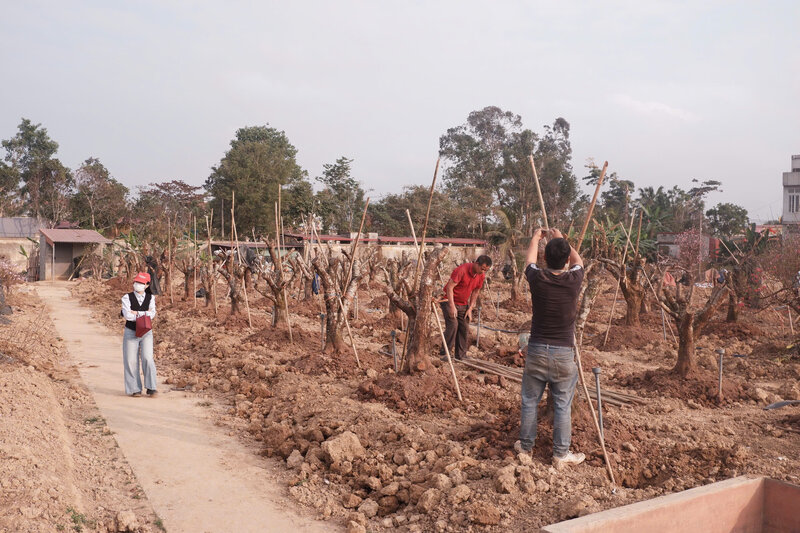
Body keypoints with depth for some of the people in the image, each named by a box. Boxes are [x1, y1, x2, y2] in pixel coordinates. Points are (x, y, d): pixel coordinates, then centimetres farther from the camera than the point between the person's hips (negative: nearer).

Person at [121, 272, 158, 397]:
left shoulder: (150, 298, 2)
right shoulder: (127, 298, -3)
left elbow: (152, 314, -12)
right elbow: (127, 315, -17)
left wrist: (136, 313, -14)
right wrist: (144, 313, -13)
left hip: (146, 333, 0)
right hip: (131, 333, 0)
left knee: (147, 359, -10)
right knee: (131, 361, 3)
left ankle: (151, 388, -2)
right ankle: (134, 389, 12)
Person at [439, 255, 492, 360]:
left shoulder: (481, 276, -3)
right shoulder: (461, 270, -24)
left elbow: (475, 292, 8)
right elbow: (449, 287, -22)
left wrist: (470, 308, 1)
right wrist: (452, 306, -24)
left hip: (464, 304, 7)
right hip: (450, 301, -6)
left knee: (464, 328, 2)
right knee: (453, 324, -19)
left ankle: (460, 356, 10)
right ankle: (445, 353, -12)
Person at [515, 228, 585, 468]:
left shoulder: (537, 278, -8)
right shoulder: (573, 280, -10)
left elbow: (530, 260, 17)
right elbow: (578, 261, 16)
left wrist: (535, 238, 35)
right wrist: (561, 239, 29)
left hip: (536, 351, 1)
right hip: (563, 354, -1)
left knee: (530, 402, 15)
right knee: (562, 406, 10)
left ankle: (525, 446, 29)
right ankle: (561, 454, 19)